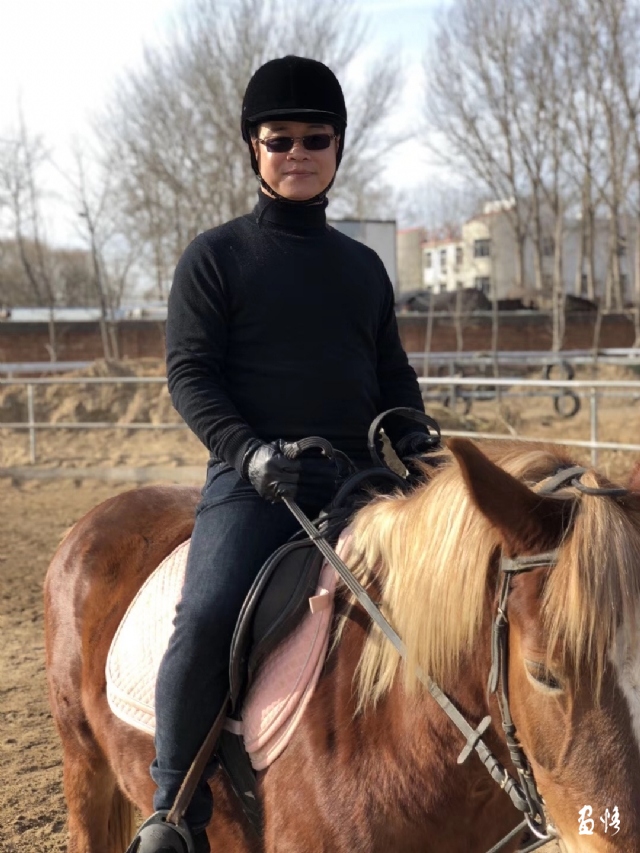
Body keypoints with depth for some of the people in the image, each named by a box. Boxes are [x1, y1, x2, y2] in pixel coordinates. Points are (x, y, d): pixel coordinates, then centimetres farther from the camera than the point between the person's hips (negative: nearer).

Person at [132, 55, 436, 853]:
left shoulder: (363, 266, 17)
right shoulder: (215, 256, 3)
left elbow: (392, 372, 22)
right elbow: (189, 373, -4)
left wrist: (410, 433, 1)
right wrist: (249, 450, -21)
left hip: (360, 479, 5)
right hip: (252, 482, -4)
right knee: (206, 619, -26)